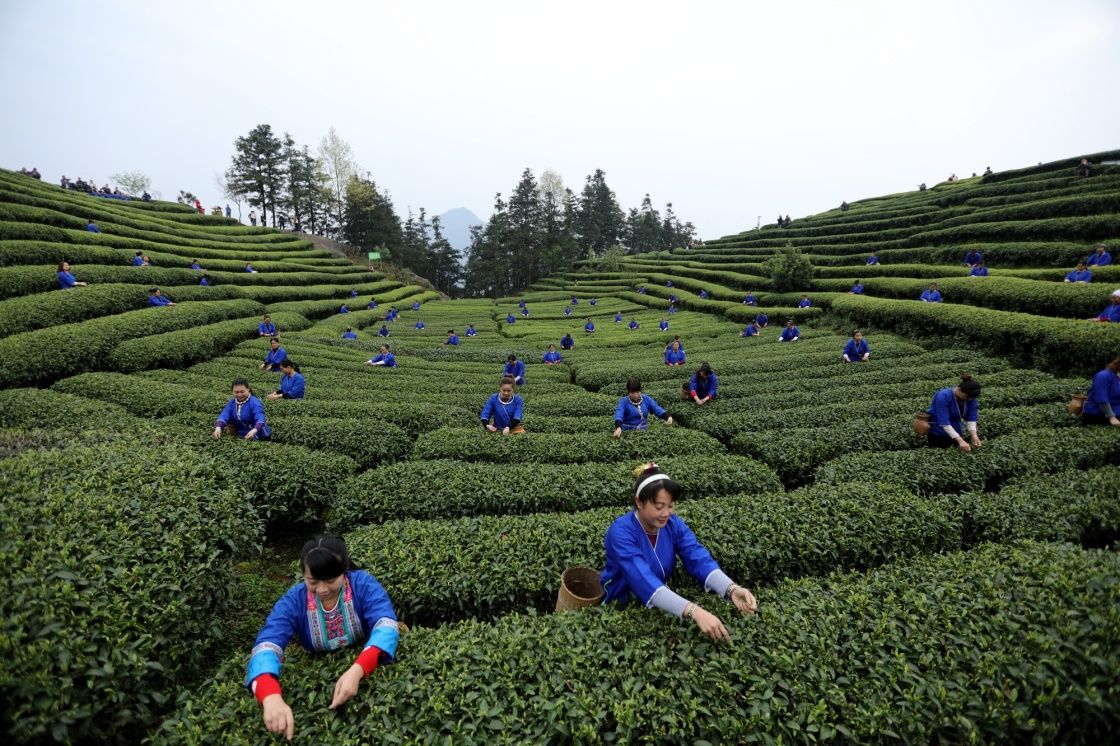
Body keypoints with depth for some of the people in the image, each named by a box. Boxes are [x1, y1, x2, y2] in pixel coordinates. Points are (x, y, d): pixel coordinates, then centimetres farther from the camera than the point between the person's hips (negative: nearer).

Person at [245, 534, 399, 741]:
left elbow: (386, 626, -30)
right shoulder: (293, 600, -14)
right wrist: (271, 697, -44)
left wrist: (357, 670, -45)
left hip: (368, 668, -2)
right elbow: (266, 646, -26)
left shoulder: (363, 583, -18)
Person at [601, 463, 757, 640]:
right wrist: (694, 612, -49)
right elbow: (644, 580, -38)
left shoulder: (674, 525, -9)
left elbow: (700, 560, -22)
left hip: (661, 604, 5)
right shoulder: (621, 532, -27)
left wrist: (731, 589, -41)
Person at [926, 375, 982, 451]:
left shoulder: (970, 396, -12)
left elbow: (971, 416, -9)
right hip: (939, 431, -6)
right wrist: (961, 441, -35)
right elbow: (944, 422, -32)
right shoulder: (943, 397, -30)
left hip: (955, 429, 6)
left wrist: (974, 435, -23)